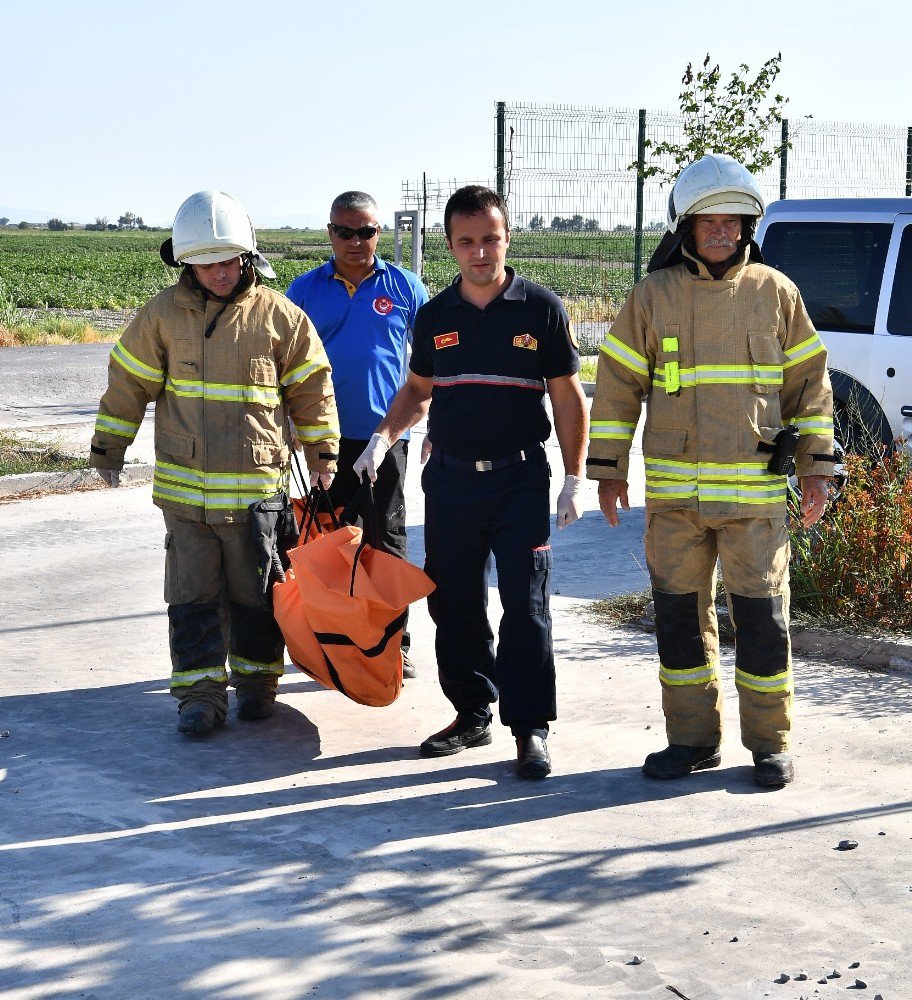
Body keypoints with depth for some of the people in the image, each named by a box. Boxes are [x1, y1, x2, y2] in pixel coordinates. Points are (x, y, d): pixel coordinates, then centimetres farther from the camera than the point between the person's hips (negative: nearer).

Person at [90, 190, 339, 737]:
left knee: (256, 592, 9)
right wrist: (107, 447, 14)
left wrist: (324, 454, 7)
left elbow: (312, 387, 7)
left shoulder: (280, 315, -2)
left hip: (258, 484, -1)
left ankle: (257, 678, 24)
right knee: (193, 594, 2)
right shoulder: (164, 313, 1)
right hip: (184, 485, 1)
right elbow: (129, 382, 10)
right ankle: (201, 692, 8)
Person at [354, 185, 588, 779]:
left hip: (520, 479, -4)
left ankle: (530, 728, 0)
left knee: (525, 605, -6)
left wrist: (575, 478, -3)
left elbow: (568, 396, 2)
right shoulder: (435, 316, 8)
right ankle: (472, 714, 21)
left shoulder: (541, 308, -1)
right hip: (450, 479, 4)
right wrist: (384, 437, 2)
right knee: (454, 604, 8)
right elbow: (418, 390, 20)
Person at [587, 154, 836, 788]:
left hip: (755, 491, -1)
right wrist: (609, 469, 4)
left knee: (762, 615, 0)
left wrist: (816, 468, 4)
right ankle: (693, 739, 20)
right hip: (673, 491, 1)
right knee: (680, 616, 7)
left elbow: (809, 382, 9)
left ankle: (771, 742, 13)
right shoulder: (653, 295, 4)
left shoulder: (775, 292, 4)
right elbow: (617, 384, 8)